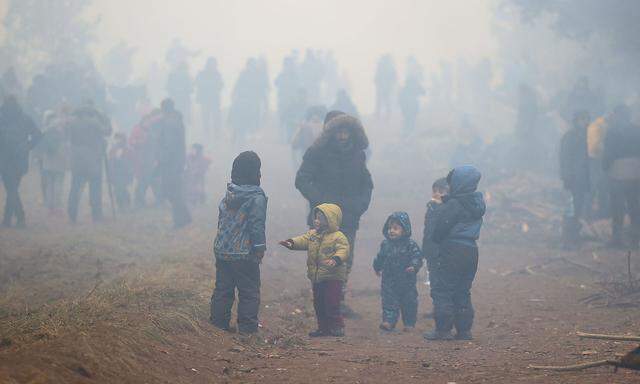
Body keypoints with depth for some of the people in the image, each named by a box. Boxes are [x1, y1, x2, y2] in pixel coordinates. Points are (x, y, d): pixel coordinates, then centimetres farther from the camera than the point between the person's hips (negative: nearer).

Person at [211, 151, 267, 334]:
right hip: (245, 254, -7)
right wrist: (260, 248, -9)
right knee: (249, 291, 3)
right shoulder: (257, 198, -15)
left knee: (223, 288, 14)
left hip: (222, 251, 7)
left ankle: (219, 322, 18)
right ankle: (247, 327, 4)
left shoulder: (228, 195, 6)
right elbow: (257, 225, -16)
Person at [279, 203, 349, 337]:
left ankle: (337, 327, 2)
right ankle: (323, 328, 22)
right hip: (316, 277, 7)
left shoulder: (338, 237, -11)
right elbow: (303, 241, 2)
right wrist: (292, 242, -18)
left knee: (331, 304, -9)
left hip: (333, 277, -7)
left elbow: (343, 250, -23)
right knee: (319, 304, 12)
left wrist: (335, 259, -42)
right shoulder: (313, 234, 11)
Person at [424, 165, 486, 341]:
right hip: (471, 250, 8)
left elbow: (440, 229, -16)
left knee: (442, 290, -1)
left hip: (452, 251, -8)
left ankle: (443, 329, -4)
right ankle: (464, 330, 15)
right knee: (463, 291, 15)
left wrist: (436, 242, 6)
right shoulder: (478, 203, 9)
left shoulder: (453, 205, -15)